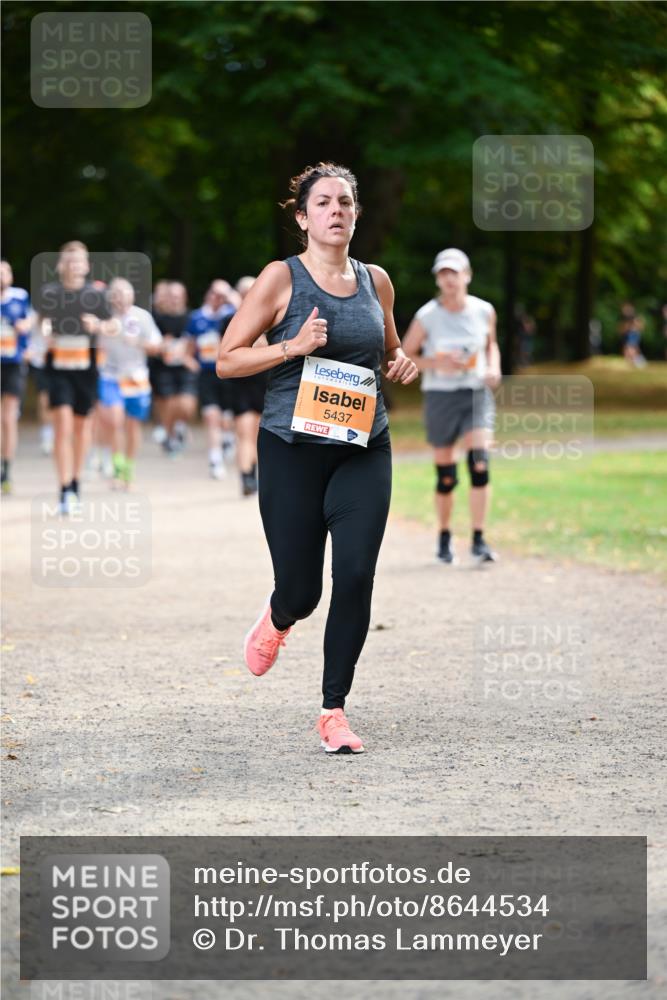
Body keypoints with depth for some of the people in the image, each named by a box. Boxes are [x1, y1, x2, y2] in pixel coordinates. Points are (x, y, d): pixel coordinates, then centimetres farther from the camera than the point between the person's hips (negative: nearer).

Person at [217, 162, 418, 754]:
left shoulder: (376, 281, 10)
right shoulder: (282, 278, -3)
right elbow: (227, 360, -4)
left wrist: (402, 366, 5)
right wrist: (293, 347, -16)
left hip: (364, 450, 3)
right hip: (293, 446, -3)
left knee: (356, 575, -10)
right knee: (300, 591, 0)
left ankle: (334, 710, 2)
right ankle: (277, 621, 39)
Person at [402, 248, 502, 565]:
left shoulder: (484, 311, 0)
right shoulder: (427, 316, -7)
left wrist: (494, 369, -1)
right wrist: (437, 363, -16)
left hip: (477, 394, 1)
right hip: (440, 396, -1)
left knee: (479, 464, -17)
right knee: (445, 476, 4)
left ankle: (478, 541, -13)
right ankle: (445, 537, 25)